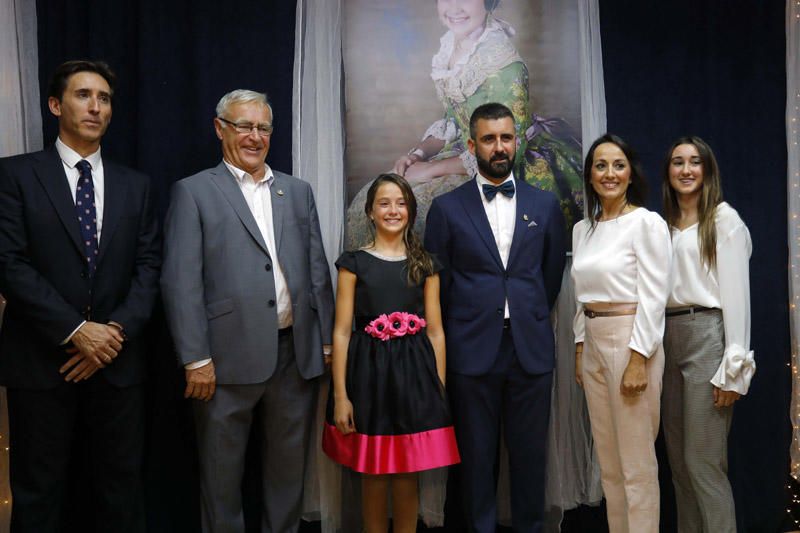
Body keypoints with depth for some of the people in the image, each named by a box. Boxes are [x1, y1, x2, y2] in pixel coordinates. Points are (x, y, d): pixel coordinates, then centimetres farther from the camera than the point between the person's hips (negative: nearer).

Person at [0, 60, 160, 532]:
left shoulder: (135, 185, 11)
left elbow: (149, 266, 5)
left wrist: (117, 330, -10)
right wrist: (76, 330, -15)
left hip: (118, 361, 3)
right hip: (41, 360, -2)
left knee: (122, 487, 10)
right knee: (39, 492, 9)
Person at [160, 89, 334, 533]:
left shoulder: (298, 191, 12)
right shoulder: (194, 192, -1)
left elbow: (318, 271, 12)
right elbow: (181, 281, -7)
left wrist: (327, 342, 8)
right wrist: (196, 360, -12)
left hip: (296, 353, 4)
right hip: (230, 358, -4)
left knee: (289, 467, 16)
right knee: (222, 472, 10)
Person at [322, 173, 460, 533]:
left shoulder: (425, 265, 9)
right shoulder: (354, 262, 2)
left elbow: (435, 332, 7)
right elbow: (342, 331, -2)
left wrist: (439, 390, 1)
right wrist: (340, 395, -8)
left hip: (413, 371, 1)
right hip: (369, 371, -1)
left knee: (407, 476, 7)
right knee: (373, 476, 7)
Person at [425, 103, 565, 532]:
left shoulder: (545, 205, 7)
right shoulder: (446, 208, 1)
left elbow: (552, 273, 14)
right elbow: (437, 284, 5)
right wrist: (465, 327, 8)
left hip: (531, 349, 2)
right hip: (472, 351, -1)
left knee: (529, 452, 9)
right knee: (477, 454, 8)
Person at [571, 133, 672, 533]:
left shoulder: (647, 222, -9)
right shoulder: (582, 230, 12)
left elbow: (653, 298, -14)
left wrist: (638, 361, -19)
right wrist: (579, 352, 13)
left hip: (632, 342, -7)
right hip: (593, 344, 7)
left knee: (636, 465, 0)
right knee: (608, 462, 15)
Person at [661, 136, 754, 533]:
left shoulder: (724, 218, -2)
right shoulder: (665, 224, 16)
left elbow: (736, 292, -9)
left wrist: (733, 367, -15)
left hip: (707, 336, -7)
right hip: (668, 339, 7)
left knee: (703, 460, -5)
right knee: (678, 458, 12)